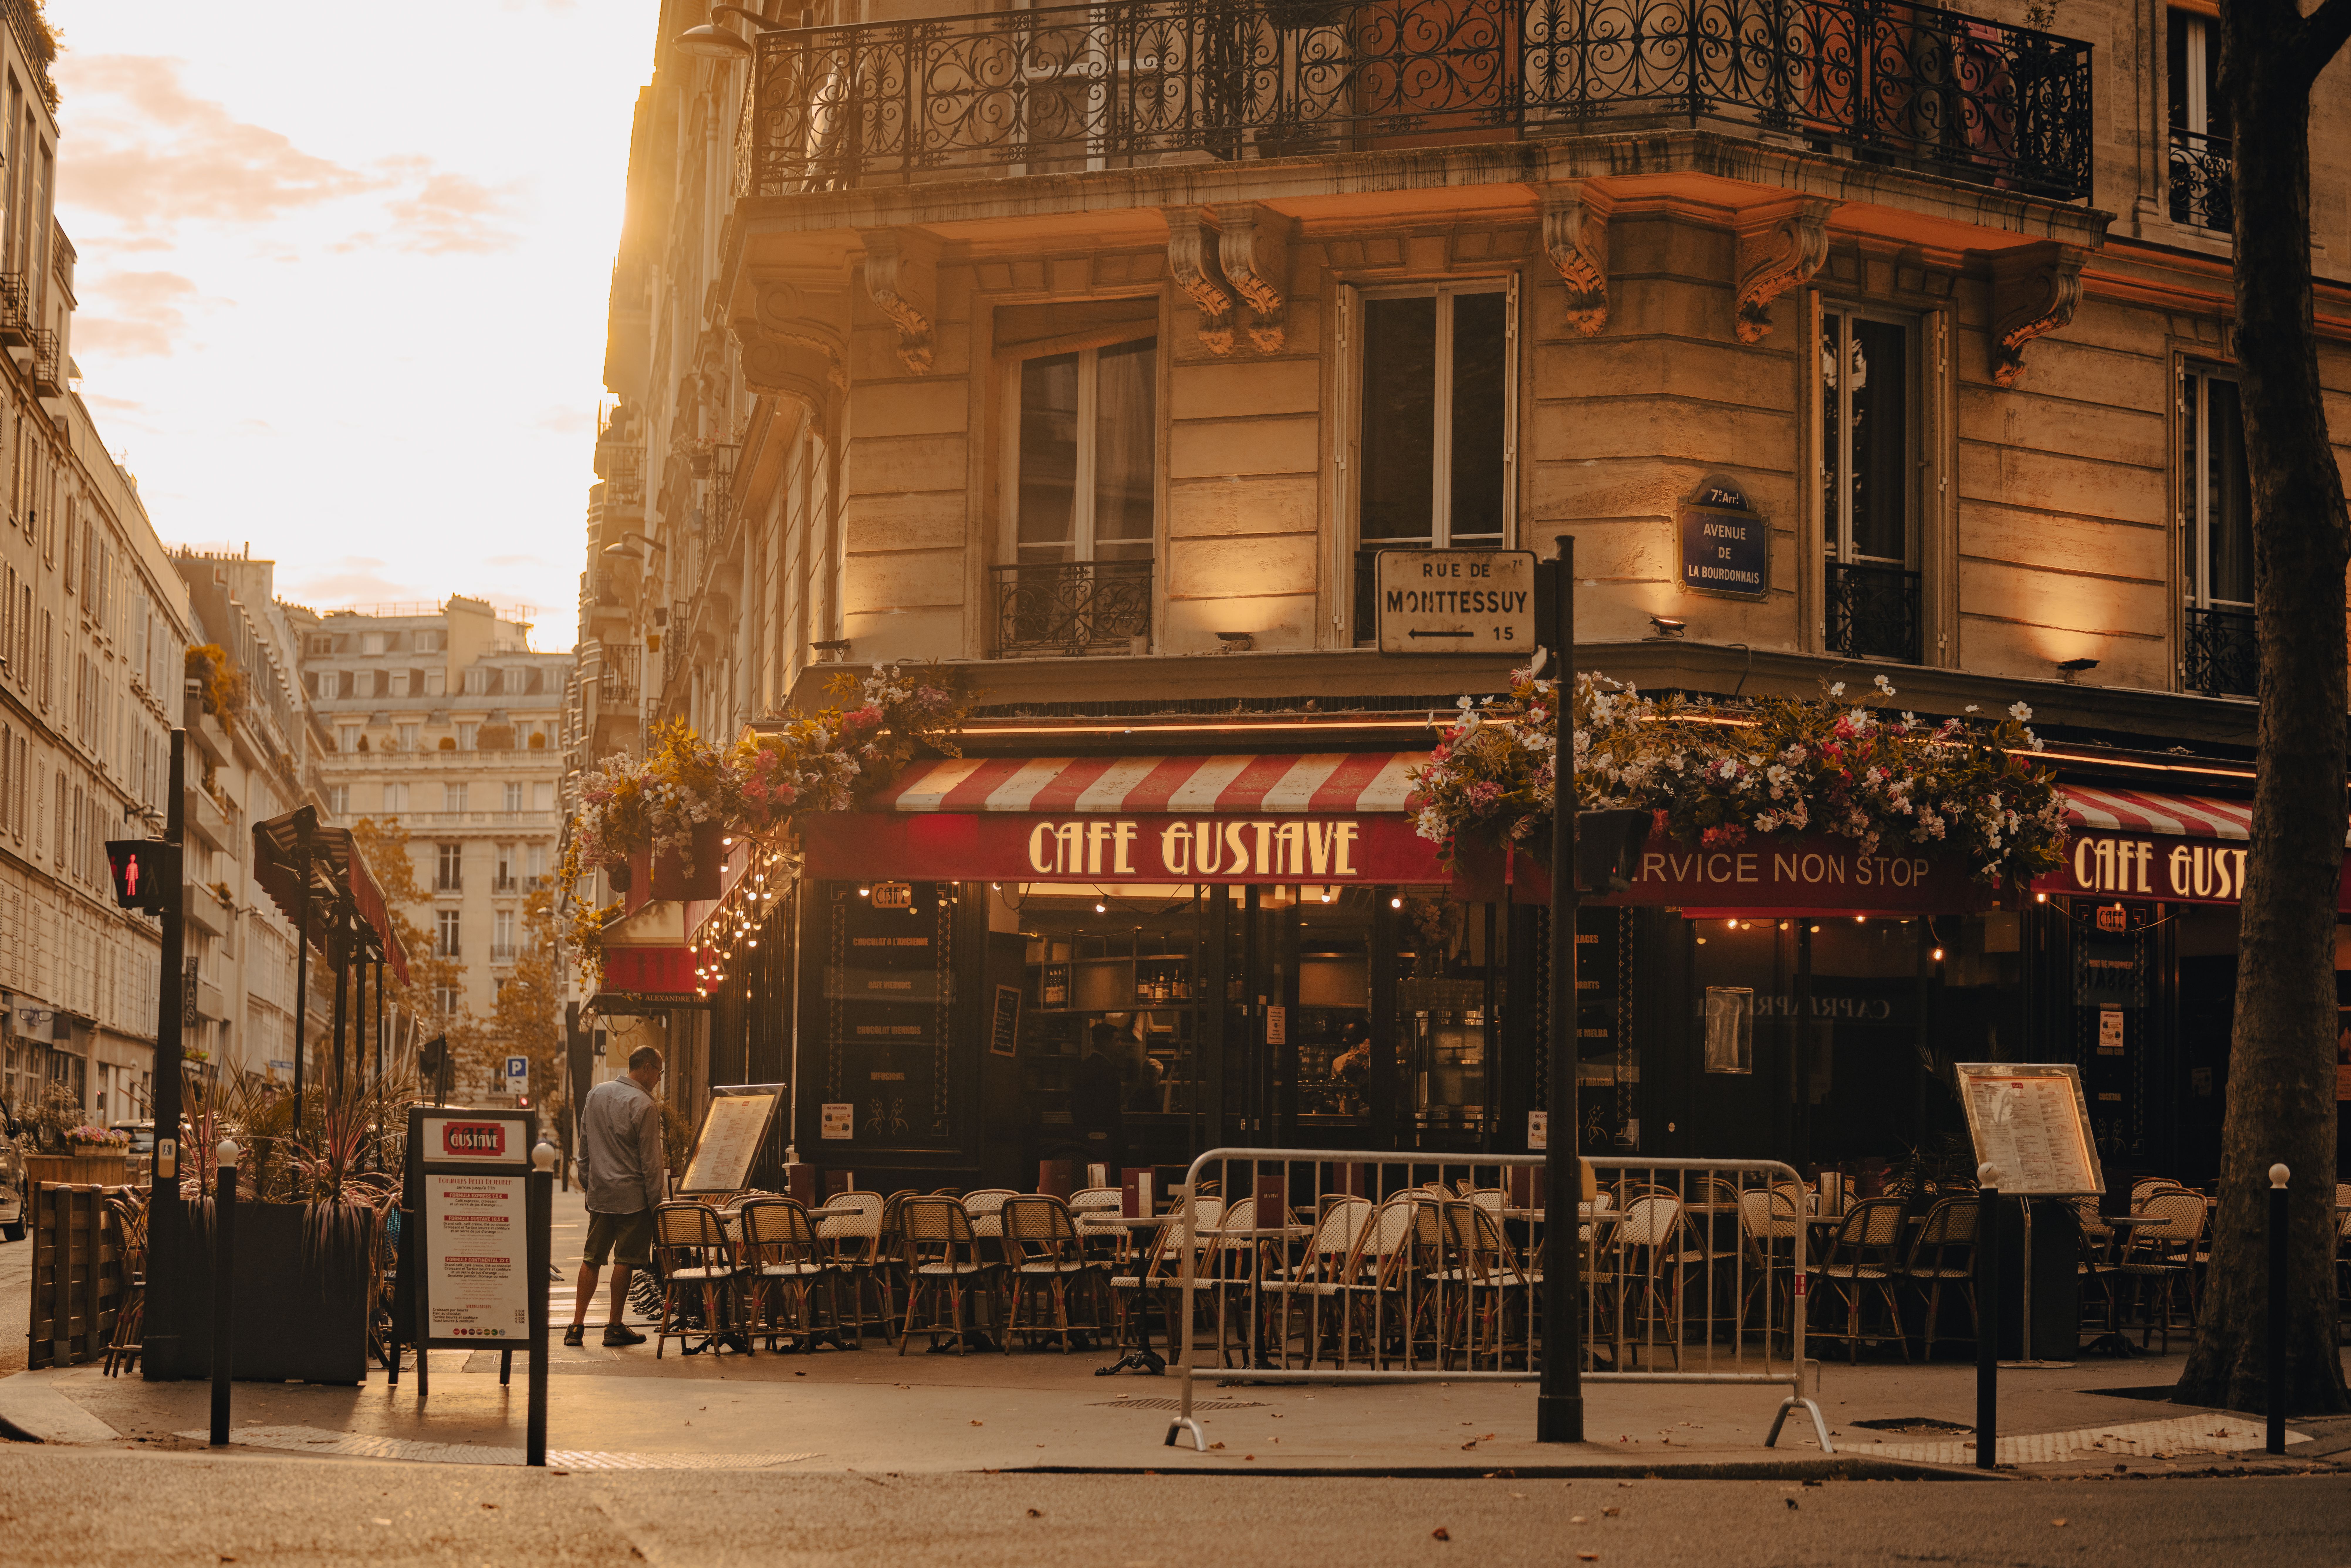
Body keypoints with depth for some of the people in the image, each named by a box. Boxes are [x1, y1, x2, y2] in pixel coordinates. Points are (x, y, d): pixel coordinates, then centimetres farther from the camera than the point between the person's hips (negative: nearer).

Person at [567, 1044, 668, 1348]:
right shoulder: (644, 1106, -14)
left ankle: (577, 1326, 7)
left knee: (592, 1258, 10)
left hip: (599, 1193, 6)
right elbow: (650, 1160, -13)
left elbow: (584, 1146, 16)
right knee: (625, 1260, 2)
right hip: (631, 1194, -6)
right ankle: (615, 1327, 7)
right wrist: (656, 1202, -8)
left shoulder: (595, 1095, 8)